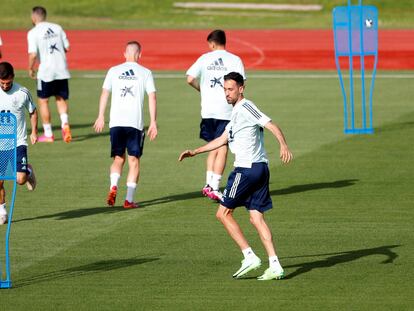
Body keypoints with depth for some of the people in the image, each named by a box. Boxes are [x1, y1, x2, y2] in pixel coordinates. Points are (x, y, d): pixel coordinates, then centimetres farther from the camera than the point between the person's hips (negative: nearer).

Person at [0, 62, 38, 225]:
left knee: (20, 179, -13)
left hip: (18, 142, -1)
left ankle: (29, 172, 22)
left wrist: (34, 132, 3)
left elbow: (33, 111, 11)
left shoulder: (22, 92, -6)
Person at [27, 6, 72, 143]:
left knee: (43, 101, 11)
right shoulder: (57, 28, 7)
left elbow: (33, 54, -16)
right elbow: (67, 47, 8)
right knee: (61, 99, 15)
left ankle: (48, 134, 12)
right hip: (62, 70, 4)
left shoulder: (33, 33, -8)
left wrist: (31, 69, 0)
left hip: (46, 71, -4)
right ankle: (65, 124, -10)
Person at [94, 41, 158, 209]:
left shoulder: (114, 71, 7)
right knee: (134, 161, 6)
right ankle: (129, 200, 1)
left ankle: (113, 187, -13)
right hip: (135, 122, -2)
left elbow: (105, 93, 5)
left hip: (116, 121, 2)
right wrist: (153, 122, 1)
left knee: (118, 159, 13)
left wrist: (101, 116, 11)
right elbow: (152, 97, -1)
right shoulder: (145, 73, 3)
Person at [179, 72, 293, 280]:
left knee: (223, 213, -1)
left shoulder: (245, 107, -9)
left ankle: (250, 257, -6)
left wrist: (283, 145, -36)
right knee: (256, 218, 6)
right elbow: (223, 139, 31)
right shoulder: (237, 112, 21)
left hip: (246, 169, -9)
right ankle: (275, 266, -2)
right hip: (260, 169, 9)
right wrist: (195, 152, 30)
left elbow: (272, 125, -19)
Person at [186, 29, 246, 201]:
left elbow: (190, 79, -2)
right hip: (226, 110, -3)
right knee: (222, 149, 1)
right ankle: (214, 188, -4)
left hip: (208, 109, 3)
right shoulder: (235, 60, -1)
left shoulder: (204, 58, 5)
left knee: (213, 147, 17)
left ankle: (208, 184, 11)